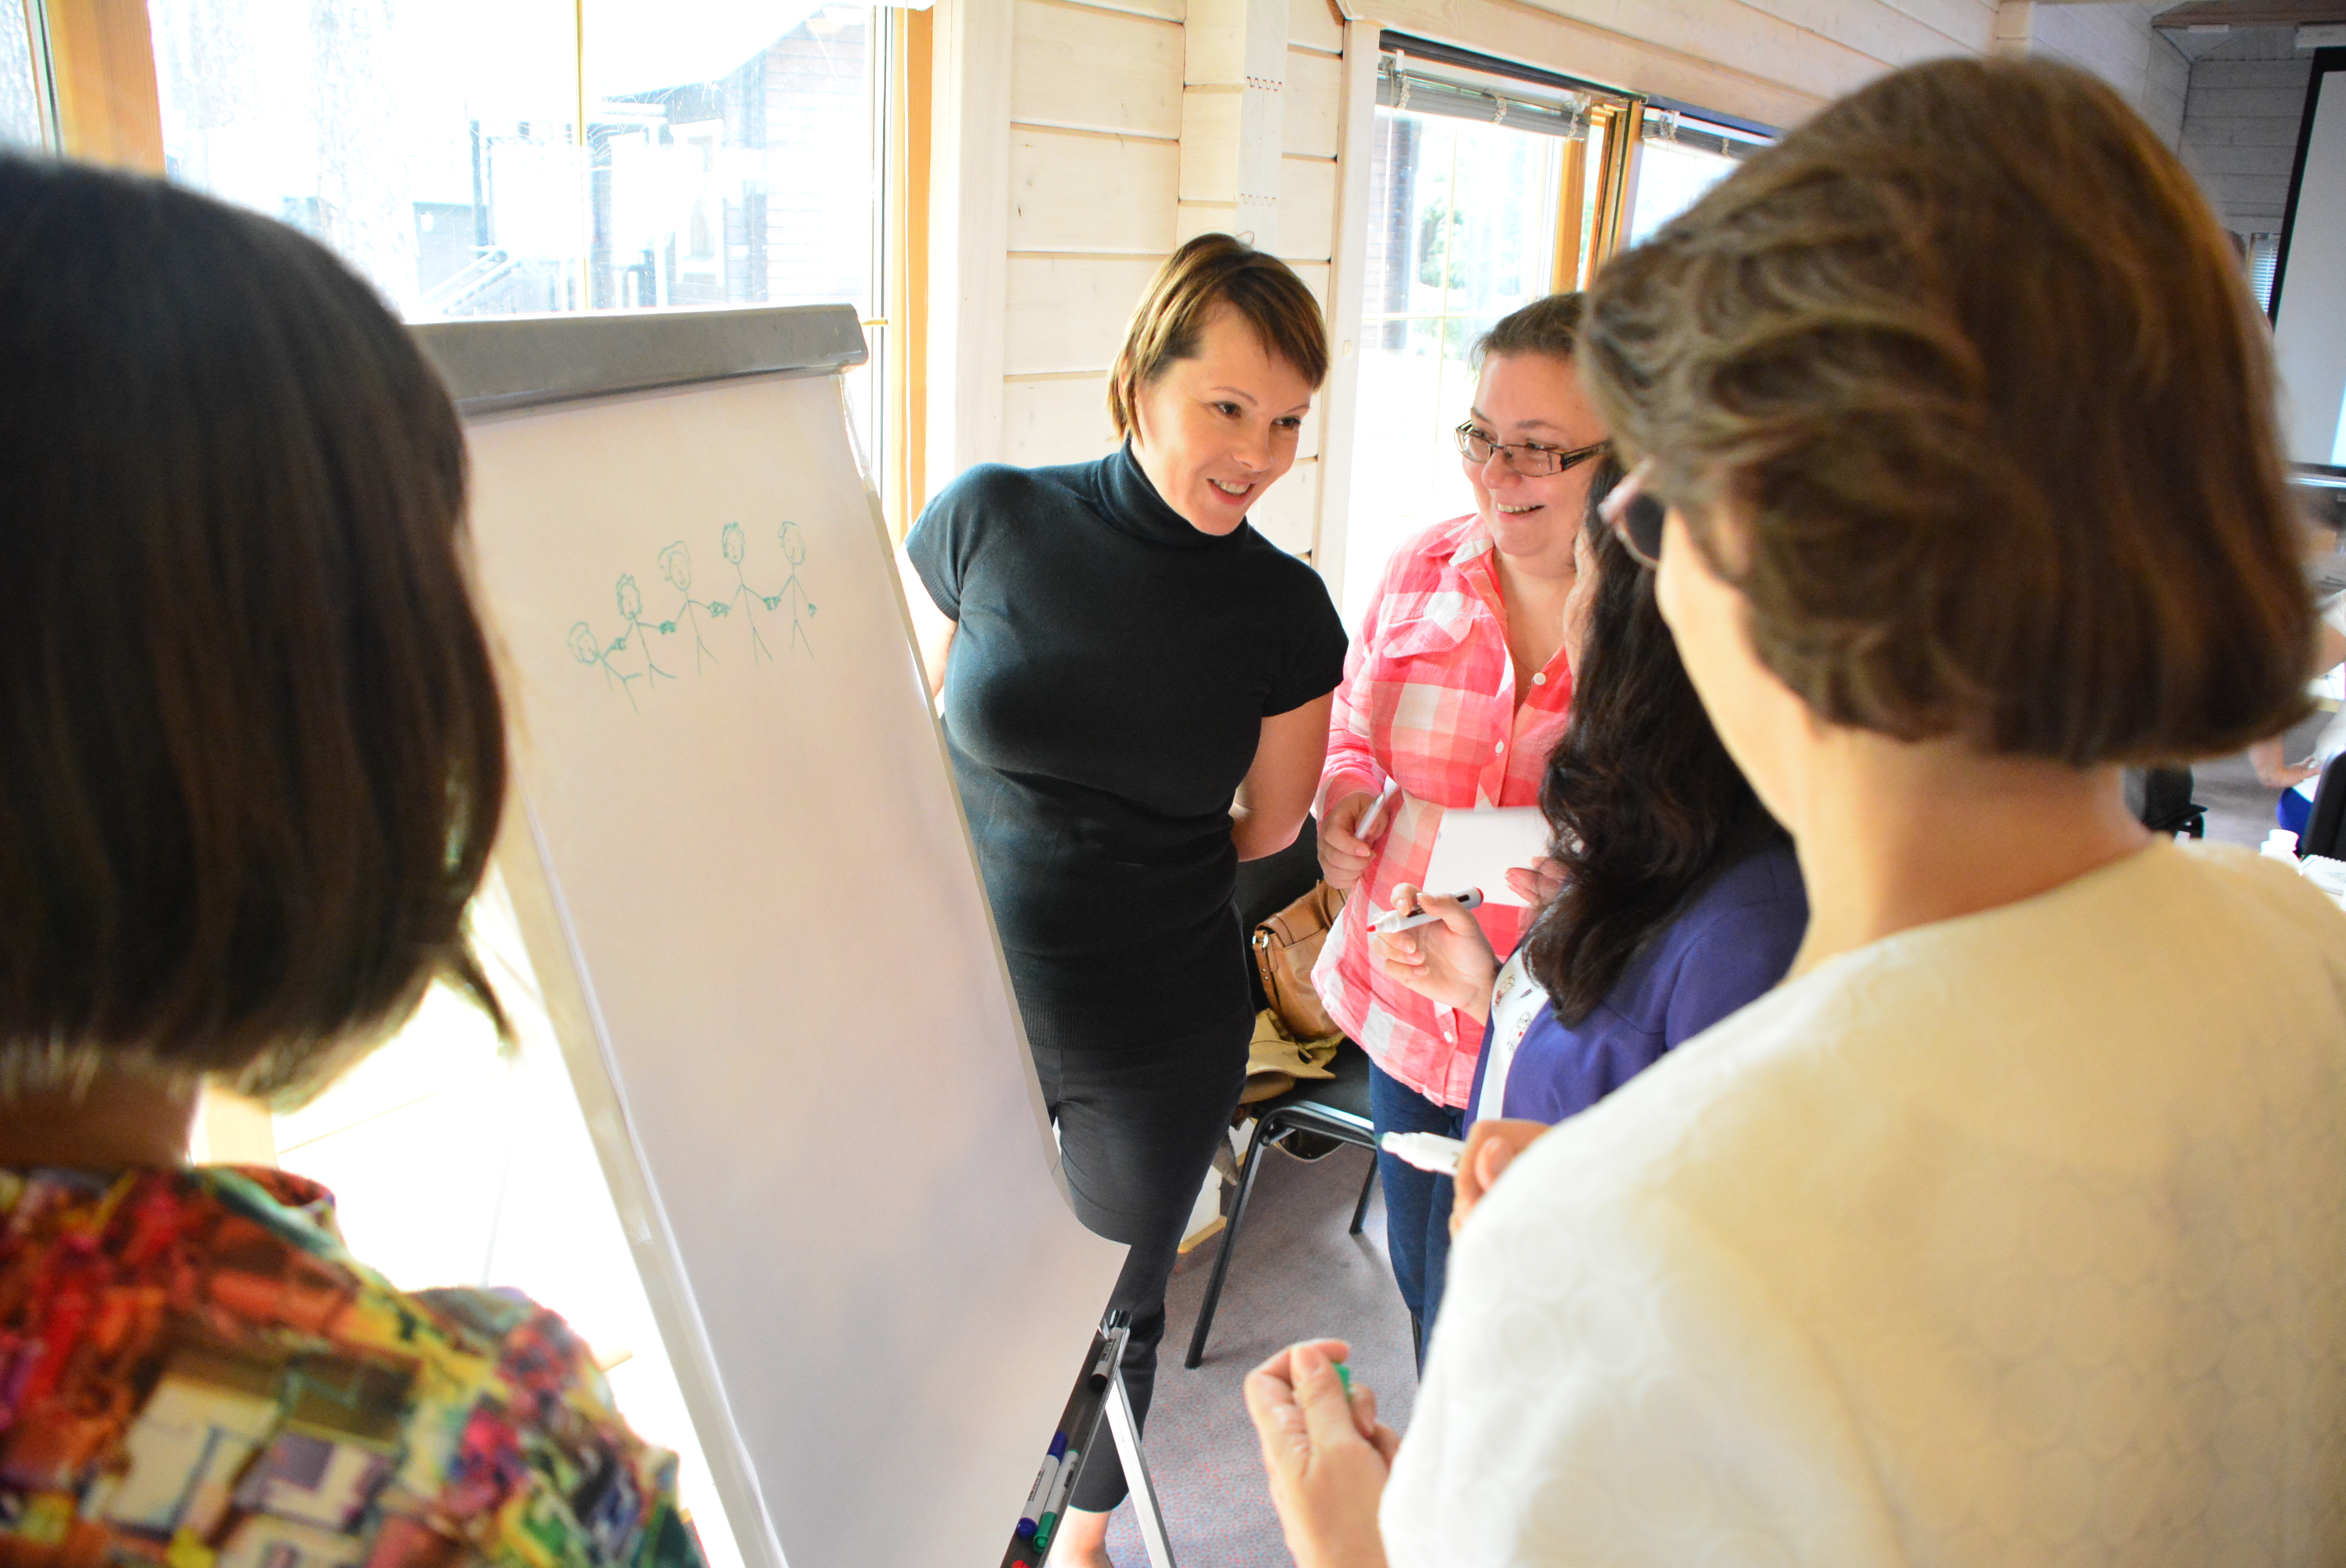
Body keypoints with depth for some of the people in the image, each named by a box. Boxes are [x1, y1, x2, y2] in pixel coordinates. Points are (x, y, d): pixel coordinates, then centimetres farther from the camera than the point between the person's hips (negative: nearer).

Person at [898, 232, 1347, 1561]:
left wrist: (1082, 852, 2)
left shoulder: (1287, 613, -8)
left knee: (1118, 1304, 21)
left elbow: (1268, 827, 4)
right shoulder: (986, 520, -11)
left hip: (1164, 1036, 1)